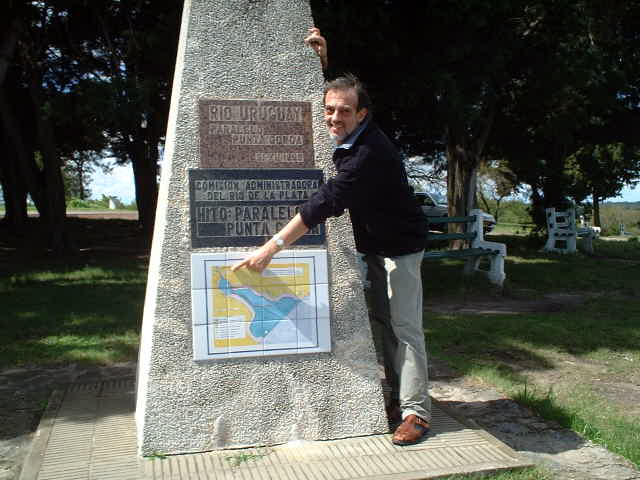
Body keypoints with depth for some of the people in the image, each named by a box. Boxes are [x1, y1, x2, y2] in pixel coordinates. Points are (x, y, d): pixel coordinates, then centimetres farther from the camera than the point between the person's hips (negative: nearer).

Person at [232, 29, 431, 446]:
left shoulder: (370, 153, -31)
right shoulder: (348, 136, -2)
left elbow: (325, 204, -37)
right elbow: (331, 90, 20)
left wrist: (272, 247, -37)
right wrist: (322, 57, 2)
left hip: (400, 246, -9)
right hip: (376, 244, 9)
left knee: (404, 326, -8)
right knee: (384, 321, 10)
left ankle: (416, 411, -2)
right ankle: (400, 395, 19)